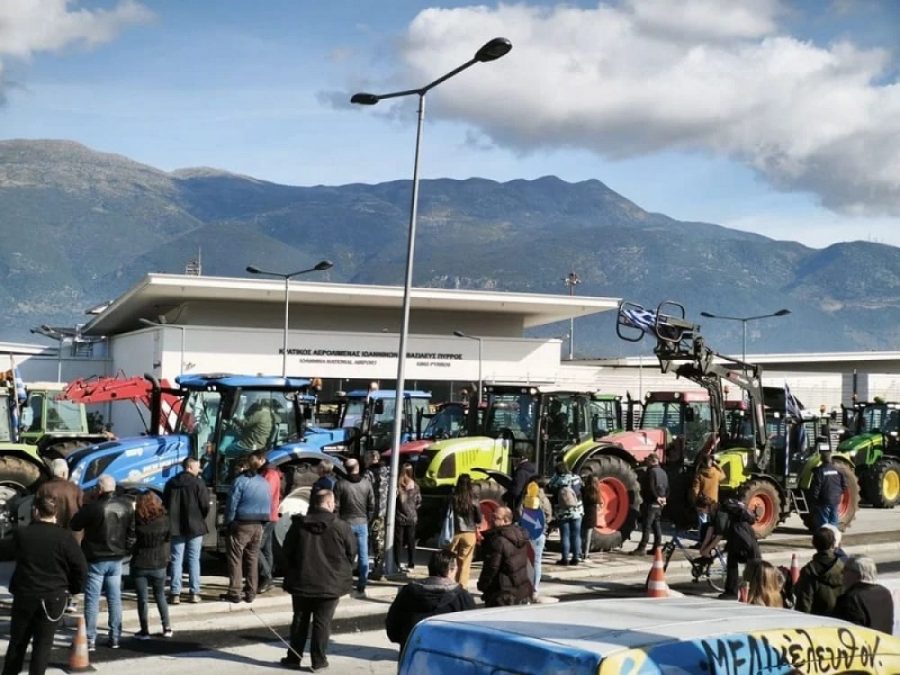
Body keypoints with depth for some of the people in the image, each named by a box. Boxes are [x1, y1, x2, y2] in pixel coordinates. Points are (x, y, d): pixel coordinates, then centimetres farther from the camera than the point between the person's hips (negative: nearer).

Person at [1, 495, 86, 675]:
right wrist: (73, 588, 6)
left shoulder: (20, 534, -6)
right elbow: (81, 566, -9)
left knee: (17, 641, 16)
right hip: (53, 598, -2)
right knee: (43, 644, 6)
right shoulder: (64, 537, -11)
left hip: (24, 595, 2)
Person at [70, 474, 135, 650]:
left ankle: (90, 639, 2)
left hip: (96, 559, -5)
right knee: (115, 599, 11)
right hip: (117, 558, 5)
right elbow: (132, 531, 4)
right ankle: (115, 638, 14)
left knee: (92, 599, 2)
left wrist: (83, 511, 8)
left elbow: (75, 525, -6)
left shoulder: (92, 507, -18)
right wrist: (126, 550, 12)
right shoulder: (127, 505, 0)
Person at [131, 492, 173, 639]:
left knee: (142, 598, 8)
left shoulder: (136, 520, -16)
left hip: (139, 564, -2)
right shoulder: (164, 519, -9)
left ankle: (144, 630, 9)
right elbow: (168, 537, 2)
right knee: (160, 595, 18)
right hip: (159, 564, 2)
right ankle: (167, 627, 18)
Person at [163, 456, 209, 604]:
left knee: (176, 559, 5)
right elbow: (205, 506, -10)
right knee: (194, 559, 5)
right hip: (195, 527, -3)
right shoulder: (198, 483, -10)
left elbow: (165, 505, 9)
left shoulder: (171, 483, 4)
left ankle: (175, 594, 1)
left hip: (176, 527, 3)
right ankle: (194, 593, 4)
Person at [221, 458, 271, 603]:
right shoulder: (264, 482, 11)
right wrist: (263, 522, 16)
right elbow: (269, 505, 13)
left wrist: (228, 522, -3)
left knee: (235, 559, 0)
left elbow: (232, 504, -13)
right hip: (259, 525, 7)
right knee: (252, 559, 12)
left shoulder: (240, 481, -11)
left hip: (241, 525, -6)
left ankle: (234, 593, -1)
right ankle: (251, 593, 14)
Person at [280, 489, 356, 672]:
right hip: (330, 584, -2)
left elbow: (287, 552, 5)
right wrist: (342, 572, 14)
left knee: (300, 621, 13)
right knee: (322, 622, 6)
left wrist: (290, 574, 19)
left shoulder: (298, 525, -2)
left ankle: (294, 657, 18)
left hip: (301, 581, 3)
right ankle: (318, 660, 9)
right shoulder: (340, 527, -11)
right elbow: (352, 552, -4)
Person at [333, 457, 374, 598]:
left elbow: (336, 507, -7)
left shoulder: (341, 484, -8)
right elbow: (372, 505, 1)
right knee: (363, 556, 6)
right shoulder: (366, 483, -2)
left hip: (346, 523, -1)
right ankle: (361, 588, 7)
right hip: (362, 523, 2)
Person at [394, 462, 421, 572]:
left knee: (398, 542, 6)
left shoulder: (397, 485, -13)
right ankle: (411, 565, 12)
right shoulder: (415, 486, -4)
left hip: (399, 517, -2)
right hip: (412, 518, 2)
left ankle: (397, 565, 6)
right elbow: (419, 502, 3)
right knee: (411, 542, 11)